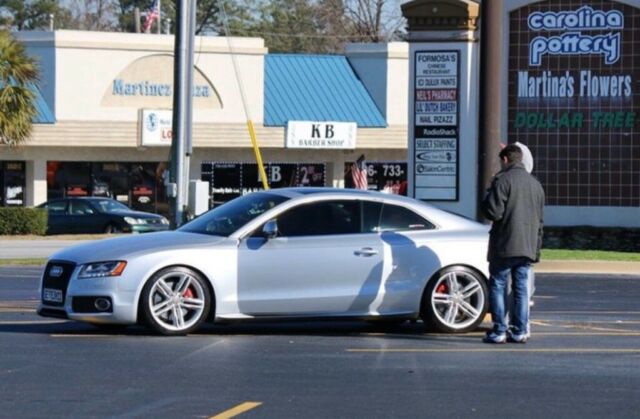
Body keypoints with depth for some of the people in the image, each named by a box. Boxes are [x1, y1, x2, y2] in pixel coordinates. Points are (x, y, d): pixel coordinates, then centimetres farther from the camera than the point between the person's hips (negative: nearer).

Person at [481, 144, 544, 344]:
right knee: (521, 288, 9)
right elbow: (539, 221, 19)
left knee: (497, 286, 1)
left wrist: (487, 198, 5)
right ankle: (520, 331, 7)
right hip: (527, 247, 6)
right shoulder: (536, 184, 15)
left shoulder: (503, 180, -9)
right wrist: (536, 248, 23)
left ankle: (499, 331, -3)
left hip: (505, 245, -6)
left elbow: (494, 212, -15)